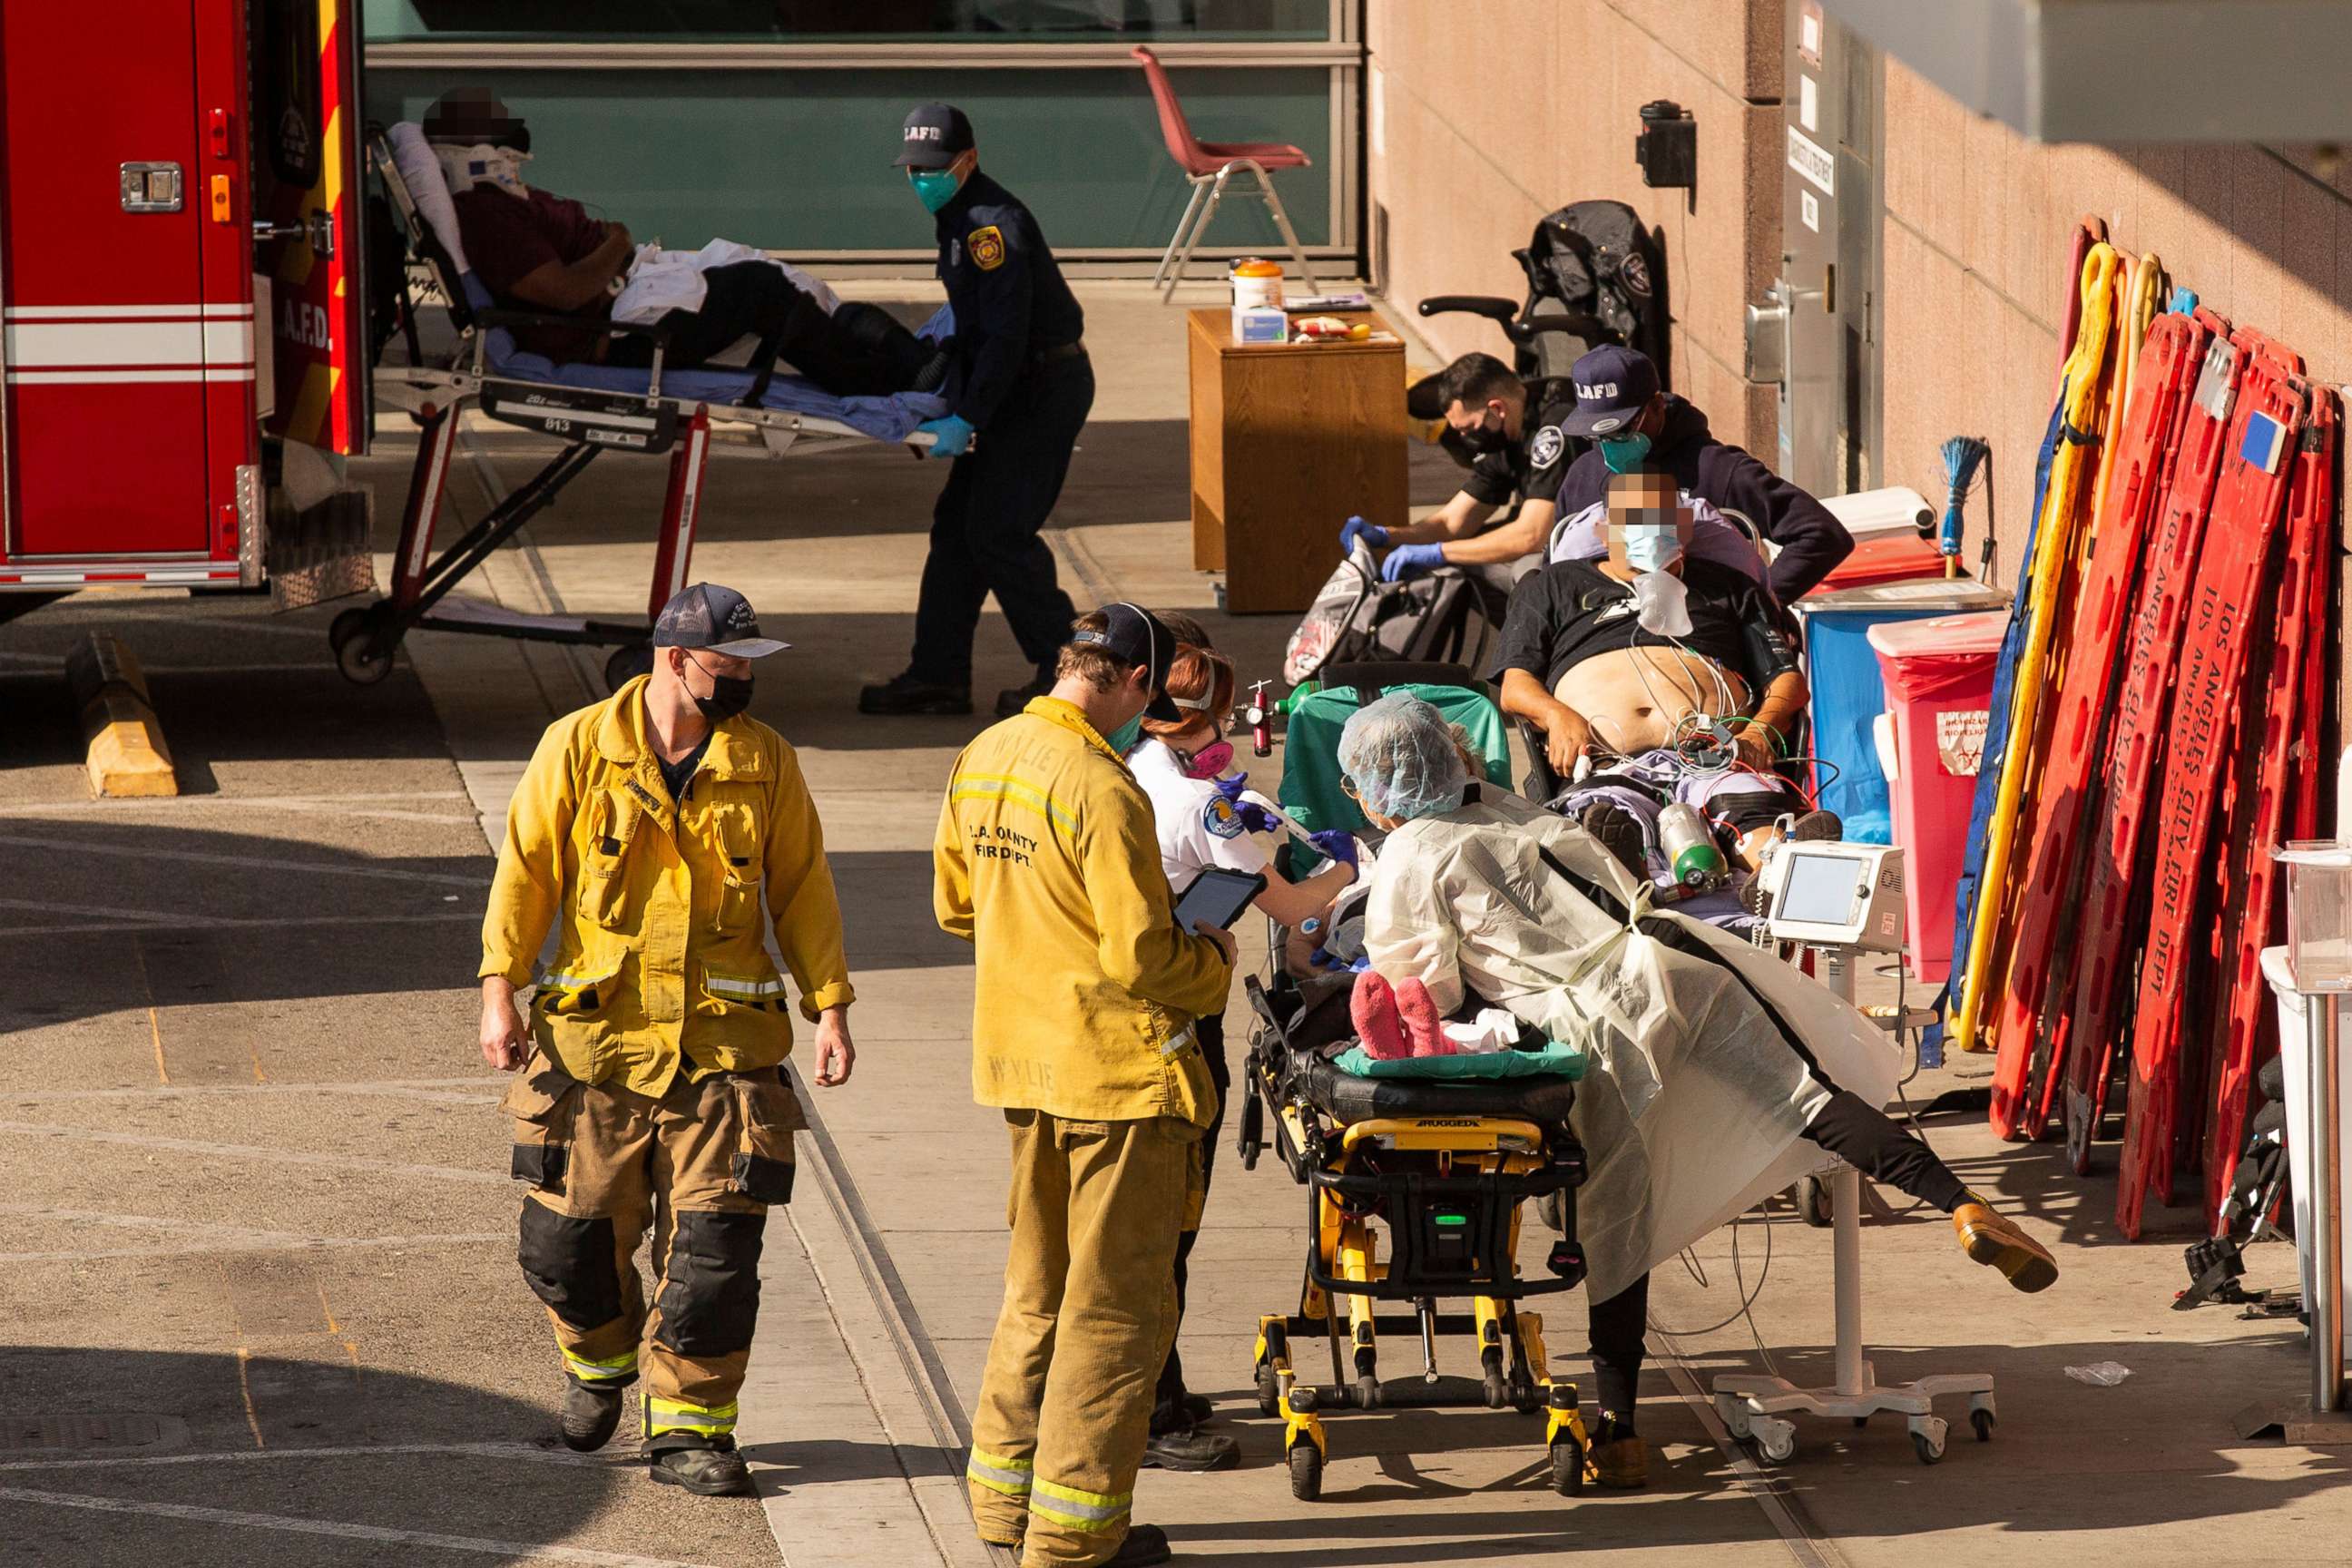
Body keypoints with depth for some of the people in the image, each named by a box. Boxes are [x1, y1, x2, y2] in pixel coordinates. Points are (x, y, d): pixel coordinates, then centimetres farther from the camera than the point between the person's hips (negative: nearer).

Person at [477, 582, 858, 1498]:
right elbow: (526, 869, 0)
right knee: (572, 1233, 4)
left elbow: (802, 890, 9)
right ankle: (600, 1362, 34)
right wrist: (500, 989, -6)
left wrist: (830, 1008, 4)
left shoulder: (765, 764, 4)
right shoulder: (578, 749, -2)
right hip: (595, 1036, -1)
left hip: (724, 1045, 1)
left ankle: (689, 1427, 9)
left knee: (714, 1242, -3)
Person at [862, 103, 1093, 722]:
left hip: (1044, 387, -10)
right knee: (957, 526, 8)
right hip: (1017, 388, 10)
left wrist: (968, 418, -28)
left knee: (998, 532, -10)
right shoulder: (959, 217, 12)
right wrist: (961, 407, 21)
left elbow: (1006, 335, -26)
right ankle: (937, 676, 11)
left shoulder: (991, 224, -21)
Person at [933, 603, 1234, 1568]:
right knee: (1116, 1306, 2)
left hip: (1019, 1061, 8)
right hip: (1118, 1067, -8)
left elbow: (955, 905, 15)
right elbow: (1141, 956, -21)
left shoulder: (983, 760, 4)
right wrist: (1214, 963, -2)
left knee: (1040, 1289, 20)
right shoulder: (1102, 790, -21)